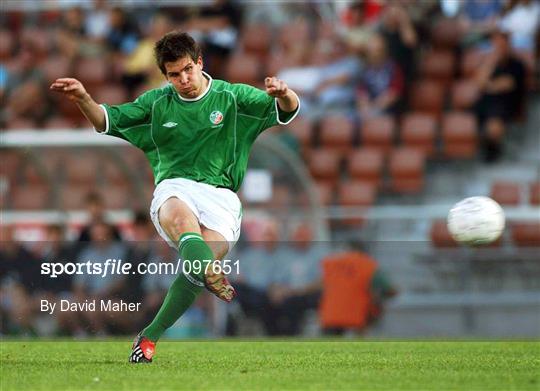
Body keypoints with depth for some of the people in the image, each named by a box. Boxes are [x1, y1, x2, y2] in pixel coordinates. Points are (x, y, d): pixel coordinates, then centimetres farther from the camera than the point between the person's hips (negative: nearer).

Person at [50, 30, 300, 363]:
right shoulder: (157, 102, 12)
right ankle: (214, 278, -69)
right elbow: (108, 121, 15)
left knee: (198, 268, -26)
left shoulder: (232, 96, 7)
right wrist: (83, 99, -5)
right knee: (180, 216, -40)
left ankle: (150, 337, -9)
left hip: (220, 193, 0)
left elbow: (288, 110, 2)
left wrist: (282, 94, -22)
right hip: (174, 188, 0)